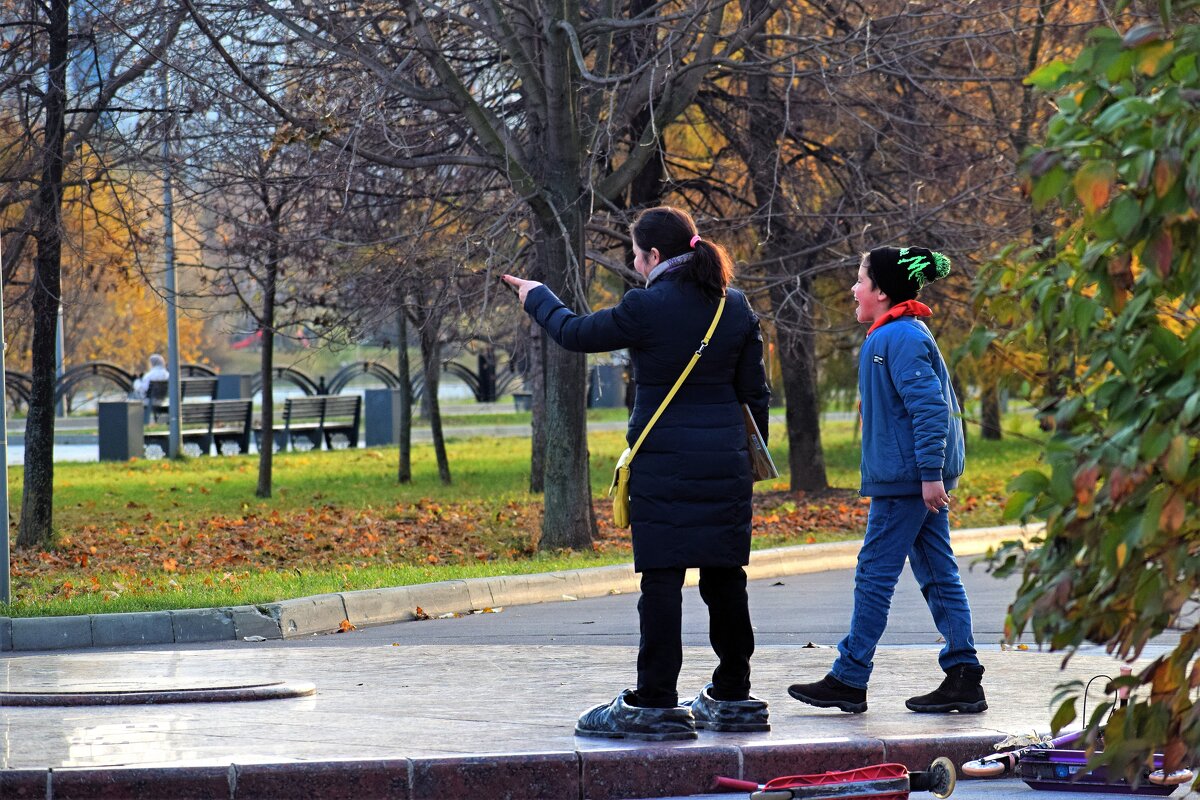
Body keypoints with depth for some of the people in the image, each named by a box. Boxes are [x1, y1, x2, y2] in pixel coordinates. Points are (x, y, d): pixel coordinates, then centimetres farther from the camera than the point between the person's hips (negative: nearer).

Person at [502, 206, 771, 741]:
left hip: (664, 465, -6)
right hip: (725, 464, 6)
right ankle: (732, 699, 17)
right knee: (724, 577, 11)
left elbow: (578, 334, 3)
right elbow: (754, 390, 11)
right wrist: (750, 454, 21)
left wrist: (537, 298, 21)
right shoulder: (735, 306, 6)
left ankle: (654, 704, -4)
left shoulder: (647, 307, -11)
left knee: (662, 580, -4)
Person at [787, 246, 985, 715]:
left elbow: (929, 405, -23)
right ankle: (964, 679, 7)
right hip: (921, 479, 10)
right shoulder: (899, 334, 17)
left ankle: (848, 680, 0)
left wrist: (930, 473, -25)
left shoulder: (899, 338, -15)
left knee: (875, 575, -5)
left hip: (903, 481, -10)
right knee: (938, 575, 8)